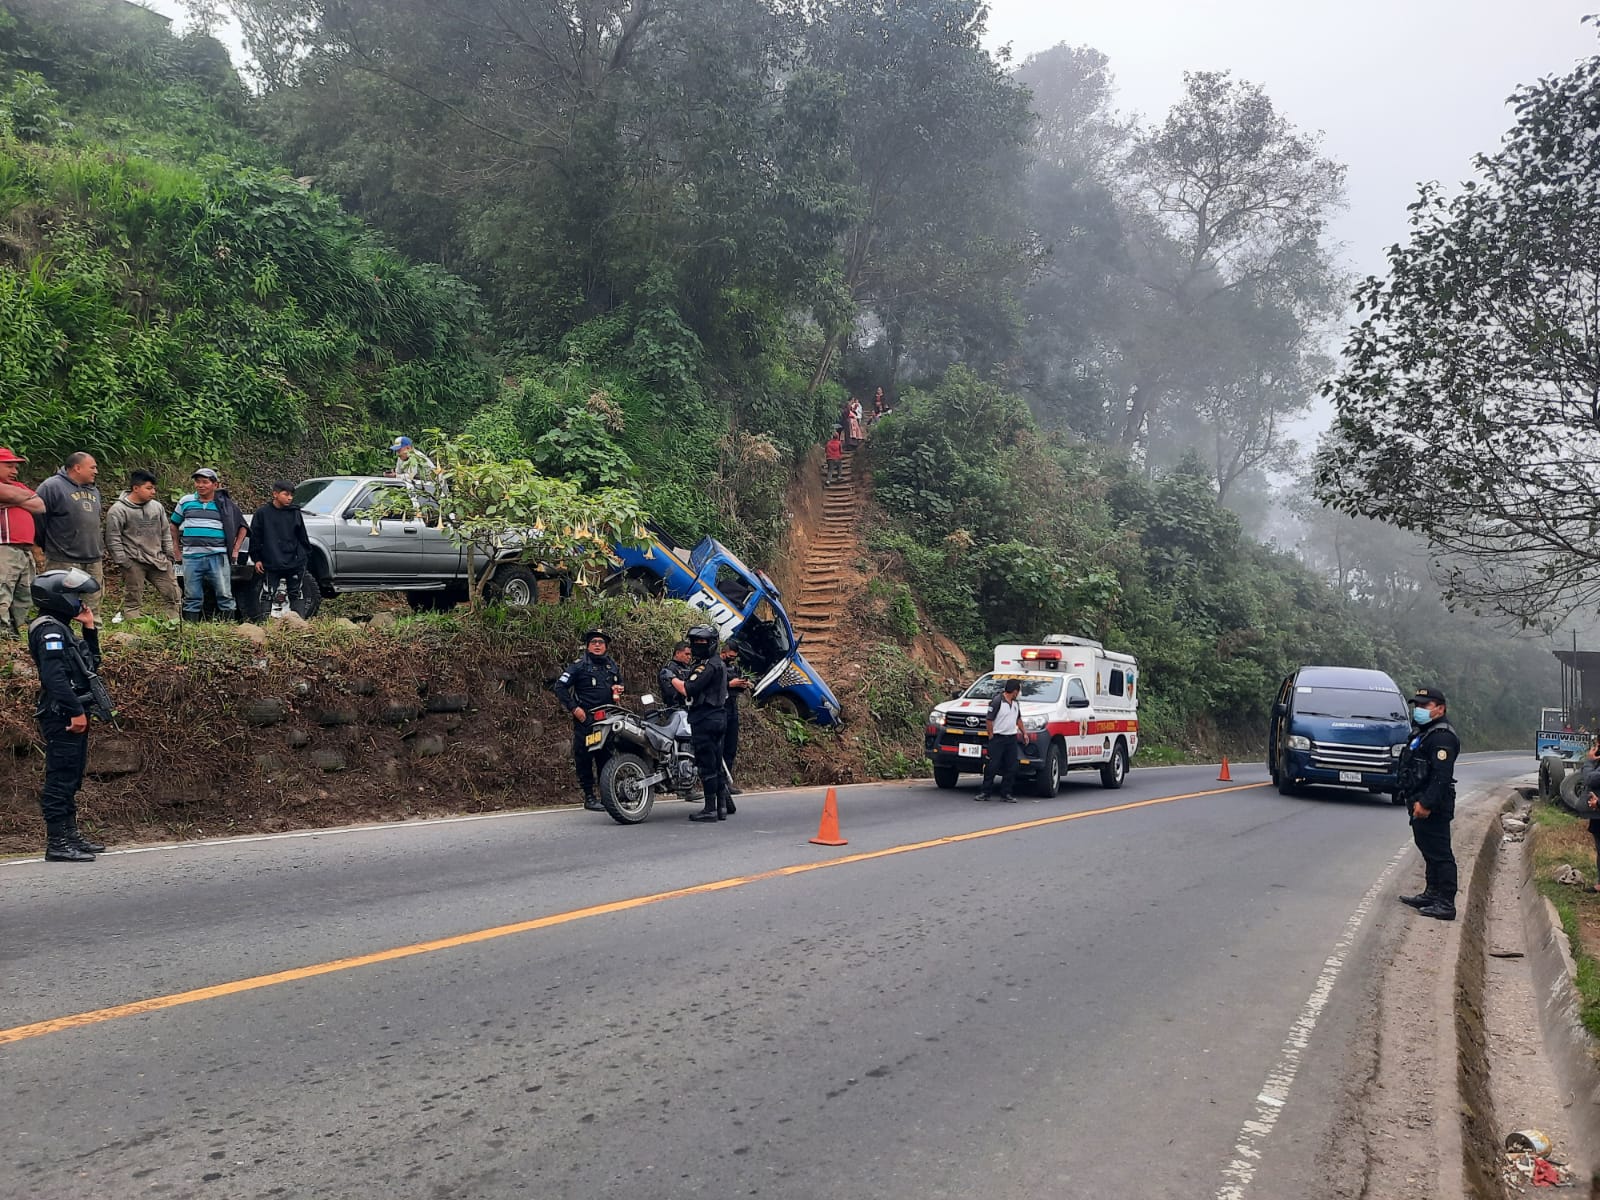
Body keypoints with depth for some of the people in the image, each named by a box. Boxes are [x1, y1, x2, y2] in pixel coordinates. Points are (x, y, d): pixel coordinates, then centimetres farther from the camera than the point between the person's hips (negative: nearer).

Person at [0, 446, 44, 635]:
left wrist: (16, 501, -4)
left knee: (24, 601, 11)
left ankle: (20, 632, 17)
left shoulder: (20, 487, 25)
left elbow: (41, 506, 13)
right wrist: (27, 496, 5)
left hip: (26, 551, 9)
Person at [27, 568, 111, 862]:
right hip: (62, 716, -10)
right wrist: (76, 711, -23)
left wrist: (89, 628, 17)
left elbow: (92, 664, 25)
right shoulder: (49, 629, -12)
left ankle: (70, 835, 22)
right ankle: (57, 843, -5)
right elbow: (55, 676, -22)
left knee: (70, 779, 15)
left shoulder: (62, 629, 18)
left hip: (72, 715, 10)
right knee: (60, 777, -8)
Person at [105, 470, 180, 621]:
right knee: (133, 600, -1)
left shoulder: (157, 507, 9)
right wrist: (121, 561, -12)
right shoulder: (118, 510, -8)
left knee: (172, 593, 4)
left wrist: (169, 553, 12)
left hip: (158, 560, 5)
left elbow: (166, 532, 18)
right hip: (133, 562, -5)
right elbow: (113, 538, -8)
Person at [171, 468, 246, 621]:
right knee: (192, 598, 6)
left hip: (217, 556, -2)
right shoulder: (186, 502, 11)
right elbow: (174, 524, 22)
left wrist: (235, 549, 7)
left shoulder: (226, 505, 6)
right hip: (191, 556, 2)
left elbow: (242, 526, 15)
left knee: (225, 595, -3)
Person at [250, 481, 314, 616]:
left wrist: (306, 556, 10)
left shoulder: (295, 513, 4)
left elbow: (303, 538, 10)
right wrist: (257, 559, 1)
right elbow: (255, 538, 2)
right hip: (271, 564, -2)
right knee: (269, 596, 5)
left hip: (295, 564, 2)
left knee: (297, 595, 5)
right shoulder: (262, 513, -1)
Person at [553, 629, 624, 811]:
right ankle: (589, 797, 1)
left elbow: (619, 684, 34)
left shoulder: (613, 666, 17)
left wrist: (619, 689, 10)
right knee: (584, 757, -5)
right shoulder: (578, 666, -1)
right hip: (585, 719, -5)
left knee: (607, 757, 7)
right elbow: (560, 687, -5)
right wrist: (574, 708, -11)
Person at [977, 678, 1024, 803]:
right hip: (998, 738, -7)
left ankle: (1006, 793, 11)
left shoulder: (1016, 703, 12)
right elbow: (989, 721, -10)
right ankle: (985, 792, 2)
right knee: (992, 766, -6)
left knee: (1011, 768, 5)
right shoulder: (997, 702, -12)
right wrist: (991, 736, -9)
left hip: (1012, 738, 7)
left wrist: (1023, 733, 24)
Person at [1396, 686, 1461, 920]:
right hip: (1421, 803, 11)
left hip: (1433, 807, -11)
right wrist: (1414, 800, 22)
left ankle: (1446, 903, -5)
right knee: (1428, 851, 18)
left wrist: (1426, 803, -27)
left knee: (1440, 854, -7)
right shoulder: (1424, 733, 19)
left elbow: (1441, 776, -24)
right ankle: (1432, 894, 28)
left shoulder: (1442, 737, -16)